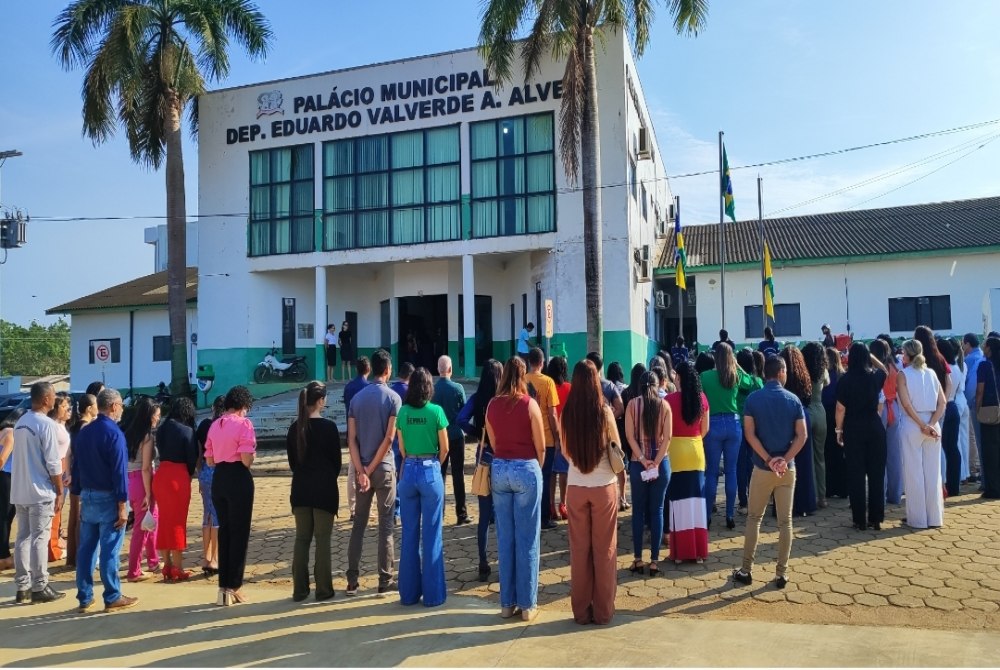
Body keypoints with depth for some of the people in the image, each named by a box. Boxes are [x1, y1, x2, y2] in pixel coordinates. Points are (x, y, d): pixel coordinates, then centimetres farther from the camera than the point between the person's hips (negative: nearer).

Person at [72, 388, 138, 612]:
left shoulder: (83, 432, 7)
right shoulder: (114, 433, -15)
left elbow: (76, 466, 11)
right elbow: (119, 471, -18)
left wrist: (80, 495, 17)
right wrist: (122, 505, -15)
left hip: (87, 496, 7)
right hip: (107, 497, -7)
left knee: (86, 548, 11)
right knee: (109, 550, 0)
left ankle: (84, 598, 18)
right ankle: (112, 598, 8)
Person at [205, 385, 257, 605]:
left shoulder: (214, 425, 11)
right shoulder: (244, 423, -10)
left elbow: (209, 460, 10)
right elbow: (247, 459, -18)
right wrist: (253, 456, 3)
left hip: (218, 478, 6)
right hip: (239, 479, -6)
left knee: (224, 530, 15)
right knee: (239, 532, 4)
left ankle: (224, 587, 19)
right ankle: (234, 586, 9)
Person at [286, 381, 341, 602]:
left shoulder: (295, 428, 3)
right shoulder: (328, 427, -11)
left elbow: (291, 460, 8)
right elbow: (337, 460, -4)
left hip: (300, 488, 4)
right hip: (324, 489, -4)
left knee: (302, 538, 11)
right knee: (322, 539, 3)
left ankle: (299, 590, 15)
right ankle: (323, 590, 8)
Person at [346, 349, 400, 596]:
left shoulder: (357, 398, 6)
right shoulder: (393, 398, -7)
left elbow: (351, 439, -1)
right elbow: (389, 438, -14)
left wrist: (361, 471, -6)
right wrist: (371, 468, -8)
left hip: (362, 470, 4)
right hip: (383, 468, -4)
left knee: (358, 524, 11)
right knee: (386, 525, 4)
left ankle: (352, 580, 13)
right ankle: (385, 580, 9)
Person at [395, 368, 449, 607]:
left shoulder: (403, 412, 0)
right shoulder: (436, 410, -9)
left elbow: (401, 448, 6)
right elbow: (444, 448, -3)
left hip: (408, 472, 3)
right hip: (430, 471, -3)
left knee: (409, 534, 11)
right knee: (431, 534, 4)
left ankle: (409, 592, 19)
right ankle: (433, 593, 11)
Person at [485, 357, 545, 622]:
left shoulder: (492, 405, 3)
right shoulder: (529, 403, -8)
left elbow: (493, 443, 6)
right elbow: (540, 446, -5)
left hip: (499, 470, 4)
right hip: (526, 469, -4)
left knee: (504, 539, 11)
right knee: (527, 540, 4)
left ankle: (507, 603, 18)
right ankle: (527, 604, 11)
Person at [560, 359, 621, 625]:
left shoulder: (566, 414, -6)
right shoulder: (604, 411, -11)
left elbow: (565, 453, 7)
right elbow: (617, 449, 1)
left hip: (576, 487, 2)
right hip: (604, 486, -1)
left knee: (579, 549, 11)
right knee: (604, 549, 10)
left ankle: (581, 610, 19)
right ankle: (603, 611, 18)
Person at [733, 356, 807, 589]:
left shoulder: (753, 399, -4)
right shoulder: (793, 400, -1)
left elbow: (749, 433, -12)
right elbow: (801, 436, -8)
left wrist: (768, 460, -11)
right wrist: (784, 460, -12)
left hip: (762, 467, -1)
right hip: (787, 469, 1)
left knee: (754, 518, 10)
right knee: (785, 521, 8)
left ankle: (746, 570, 13)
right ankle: (781, 573, 12)